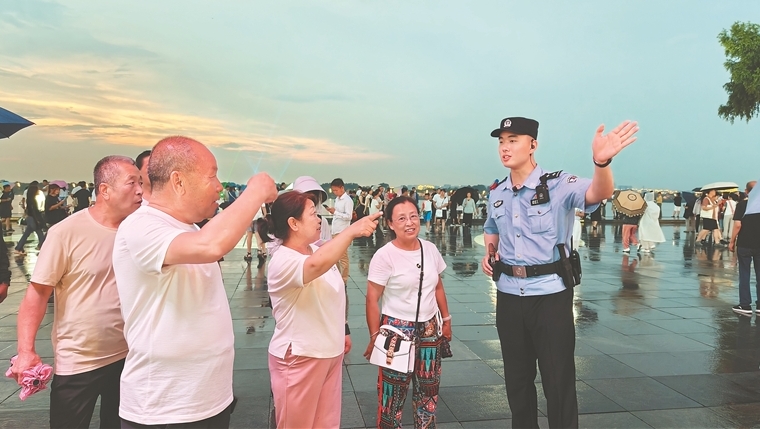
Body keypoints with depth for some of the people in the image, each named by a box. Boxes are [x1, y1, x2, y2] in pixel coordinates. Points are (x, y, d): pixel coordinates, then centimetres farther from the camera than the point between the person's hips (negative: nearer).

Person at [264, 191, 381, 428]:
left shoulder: (318, 250, 4)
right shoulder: (283, 261, -23)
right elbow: (316, 265, -45)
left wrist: (343, 330, 20)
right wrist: (352, 230, -42)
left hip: (330, 352, 8)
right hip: (298, 358, -8)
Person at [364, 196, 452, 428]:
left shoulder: (431, 249, 1)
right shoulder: (384, 256, -16)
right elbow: (372, 300, -13)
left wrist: (446, 319, 13)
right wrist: (375, 336, -14)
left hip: (429, 329, 5)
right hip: (397, 329, -5)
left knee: (429, 388, 16)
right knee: (394, 391, 4)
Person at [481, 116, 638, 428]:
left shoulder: (558, 185, -11)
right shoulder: (496, 194, 6)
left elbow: (599, 193, -31)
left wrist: (601, 161, -52)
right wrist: (489, 251, 3)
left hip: (550, 294, -5)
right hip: (508, 294, 5)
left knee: (558, 381, 5)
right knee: (516, 377, 18)